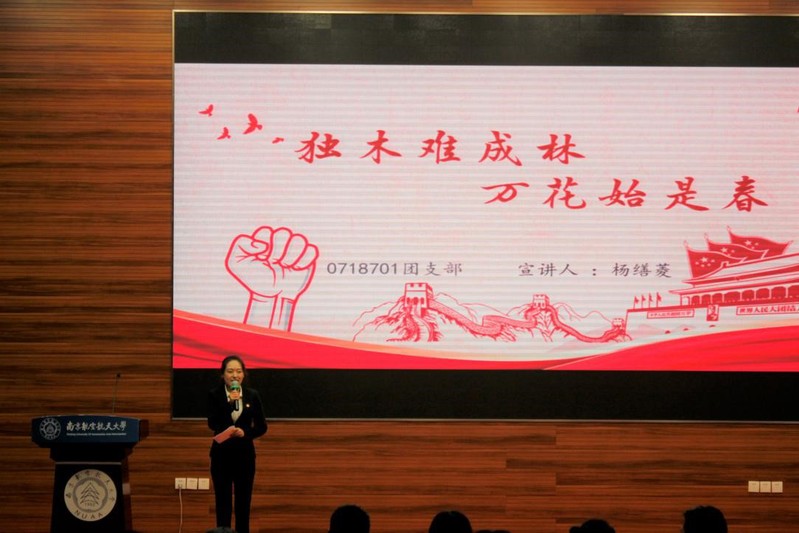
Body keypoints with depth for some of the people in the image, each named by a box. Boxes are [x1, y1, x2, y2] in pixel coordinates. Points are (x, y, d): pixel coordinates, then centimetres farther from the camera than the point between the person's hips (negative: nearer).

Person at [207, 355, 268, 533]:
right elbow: (212, 424, -15)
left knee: (243, 501, 5)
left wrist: (245, 432, -14)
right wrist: (230, 402, -22)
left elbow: (262, 427, 4)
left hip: (245, 454, 2)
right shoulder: (214, 395, -3)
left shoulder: (252, 395, 2)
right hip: (222, 454, -2)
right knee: (223, 501, 0)